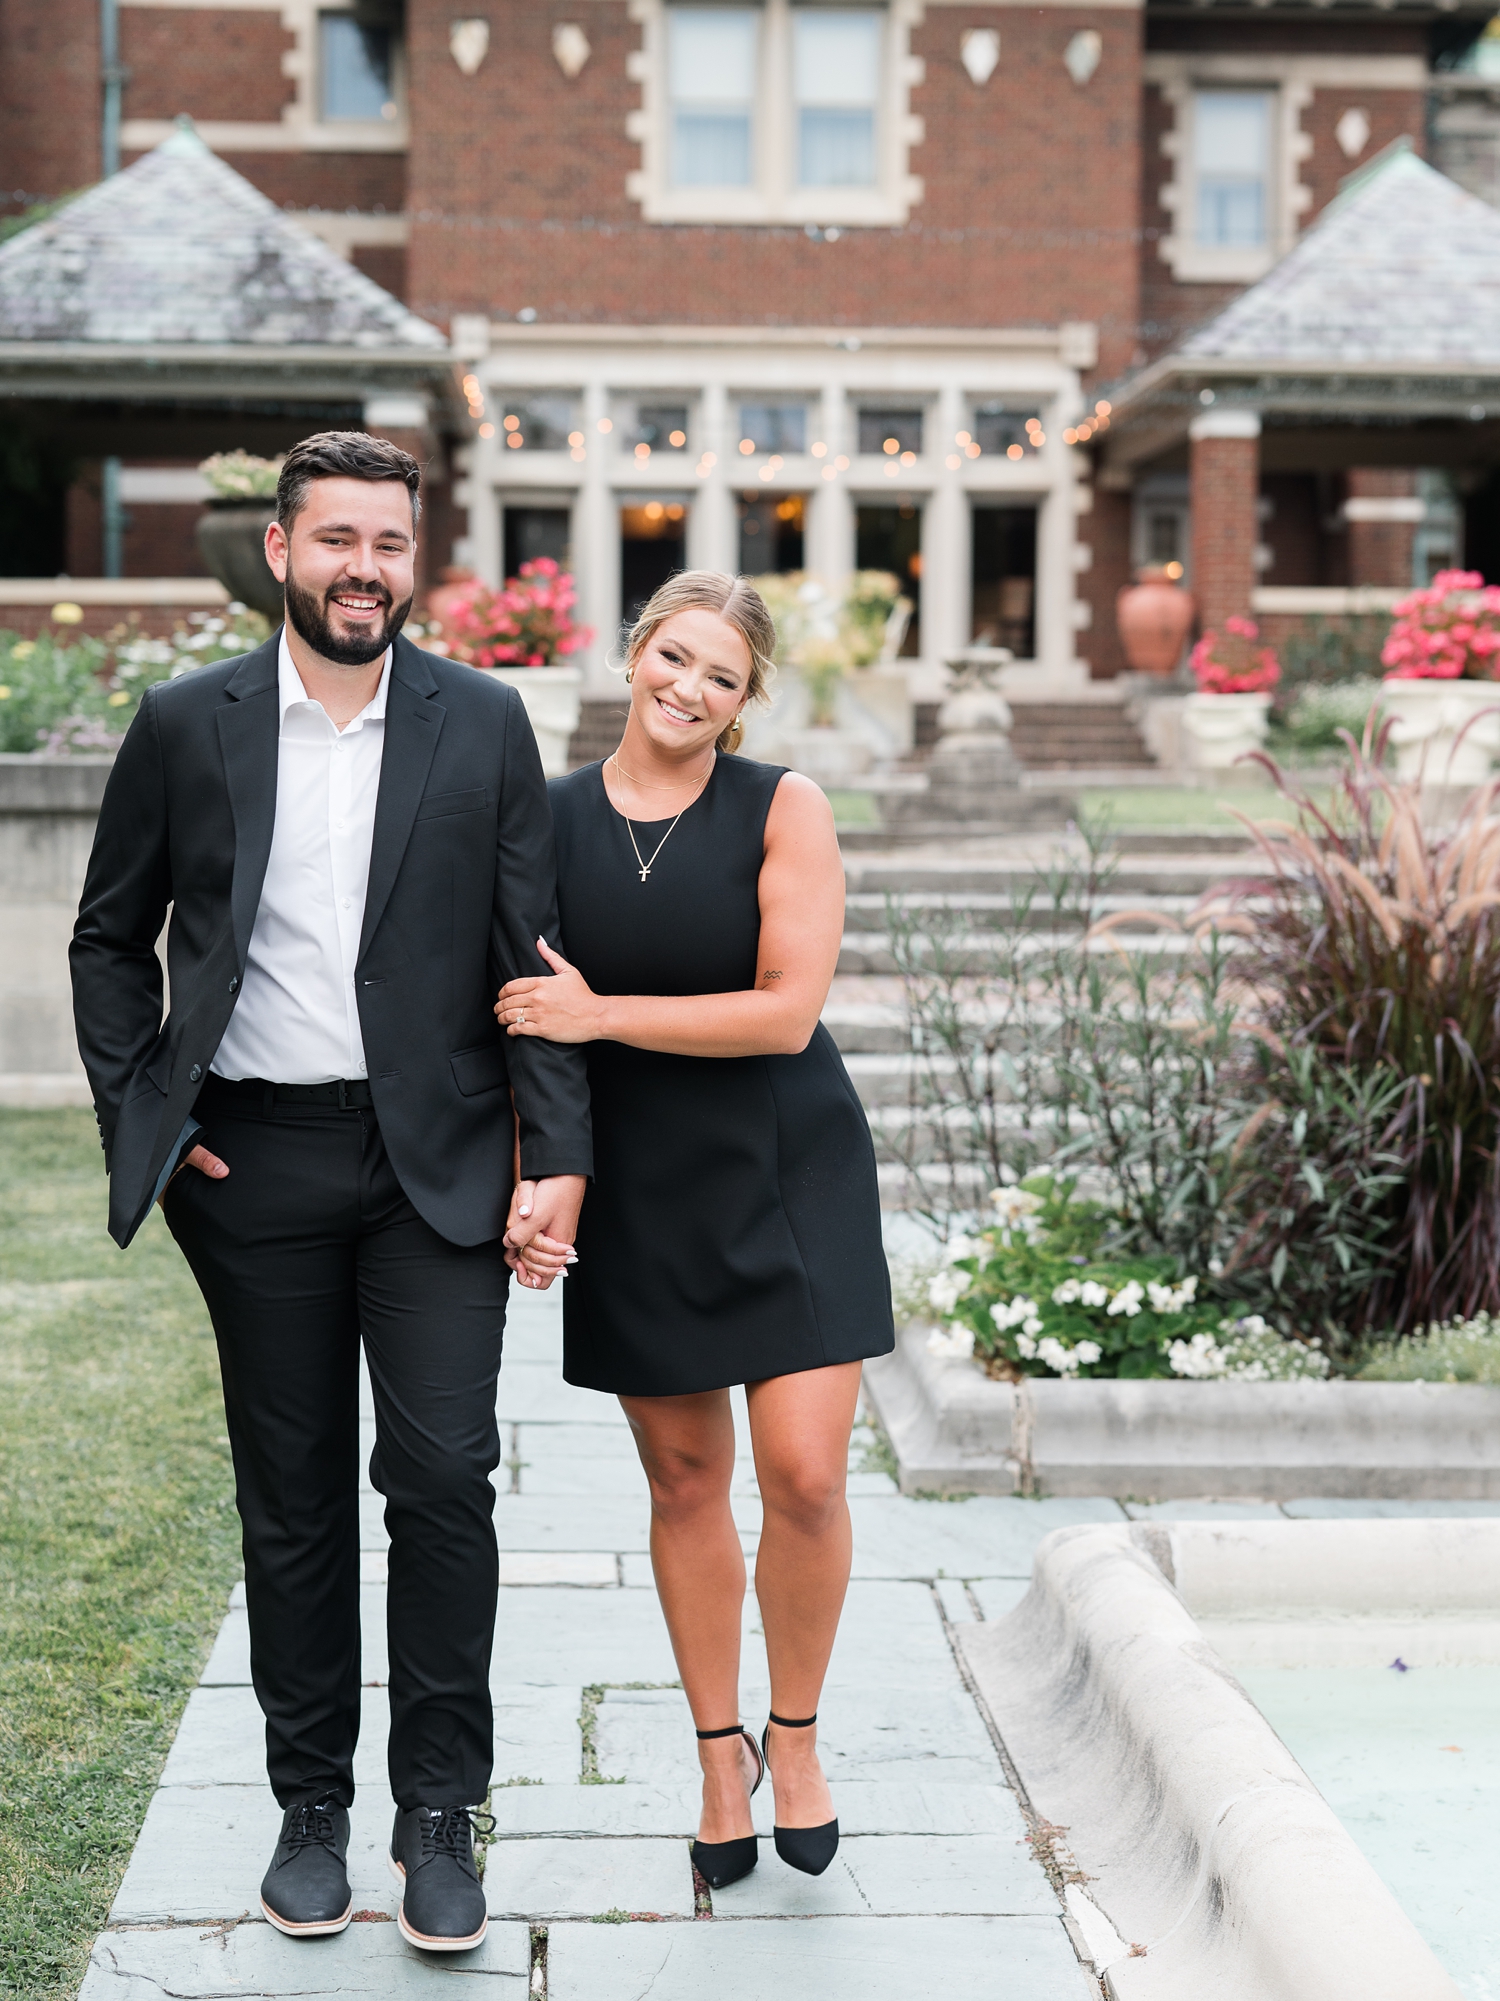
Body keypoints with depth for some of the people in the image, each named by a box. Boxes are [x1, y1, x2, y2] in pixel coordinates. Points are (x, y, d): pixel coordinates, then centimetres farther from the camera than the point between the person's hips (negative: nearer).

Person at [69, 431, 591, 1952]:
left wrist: (559, 1157, -4)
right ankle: (311, 1808, 22)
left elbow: (535, 953, 2)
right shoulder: (186, 725, 3)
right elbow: (109, 939, 11)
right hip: (256, 1161, 1)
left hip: (434, 1158, -1)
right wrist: (140, 1123, 1)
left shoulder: (483, 724, 3)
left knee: (443, 1480, -5)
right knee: (292, 1498, 9)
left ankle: (439, 1813, 9)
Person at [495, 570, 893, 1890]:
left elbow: (789, 1010, -15)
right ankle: (722, 1754, 27)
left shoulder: (785, 810, -7)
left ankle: (795, 1732, 19)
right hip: (636, 1194, 2)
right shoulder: (551, 821, 1)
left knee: (805, 1478, -8)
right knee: (685, 1482, 10)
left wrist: (602, 1015, -17)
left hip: (786, 1177, -2)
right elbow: (532, 1022, 7)